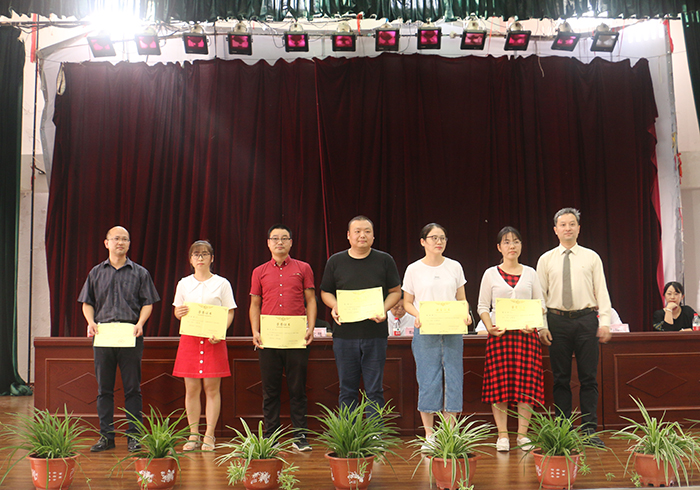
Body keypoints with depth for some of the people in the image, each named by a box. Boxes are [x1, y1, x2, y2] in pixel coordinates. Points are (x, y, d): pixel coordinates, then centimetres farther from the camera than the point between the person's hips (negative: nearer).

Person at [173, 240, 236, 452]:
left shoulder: (222, 284, 5)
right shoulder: (183, 284, 12)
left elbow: (229, 313, 3)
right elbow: (176, 311, 16)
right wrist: (179, 313, -9)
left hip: (213, 340, -2)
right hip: (189, 339, 2)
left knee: (212, 388, -2)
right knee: (191, 388, 2)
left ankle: (209, 436, 4)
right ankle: (193, 435, 10)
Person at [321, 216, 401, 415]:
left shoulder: (384, 260, 5)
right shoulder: (335, 261, 7)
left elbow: (395, 291, 9)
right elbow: (326, 292, 14)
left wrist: (384, 310, -10)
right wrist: (334, 307, -8)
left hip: (375, 333, -1)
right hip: (344, 333, 1)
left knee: (374, 390, 3)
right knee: (347, 389, 7)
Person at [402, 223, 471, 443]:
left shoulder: (454, 267, 10)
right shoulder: (414, 270, 3)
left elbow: (462, 299, 13)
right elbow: (407, 303, 7)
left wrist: (465, 314, -7)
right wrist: (418, 315, -13)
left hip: (453, 331, 2)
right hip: (425, 331, -2)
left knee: (453, 379, 0)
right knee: (428, 381, -2)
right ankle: (429, 436, 9)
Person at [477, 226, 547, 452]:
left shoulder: (530, 273, 11)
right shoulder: (491, 274, 7)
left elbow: (540, 305, 11)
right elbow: (482, 306, 6)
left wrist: (535, 325, -8)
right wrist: (490, 327, -11)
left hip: (526, 334, 1)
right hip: (499, 334, -1)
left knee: (526, 384, -2)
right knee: (499, 383, -3)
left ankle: (522, 434, 8)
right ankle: (502, 435, 5)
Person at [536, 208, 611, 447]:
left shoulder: (591, 257, 8)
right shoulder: (546, 259, 8)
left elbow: (601, 291, 5)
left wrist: (605, 322, -4)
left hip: (586, 320, 0)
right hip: (557, 321, 0)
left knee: (589, 378, 1)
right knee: (561, 379, 4)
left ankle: (590, 430, 8)